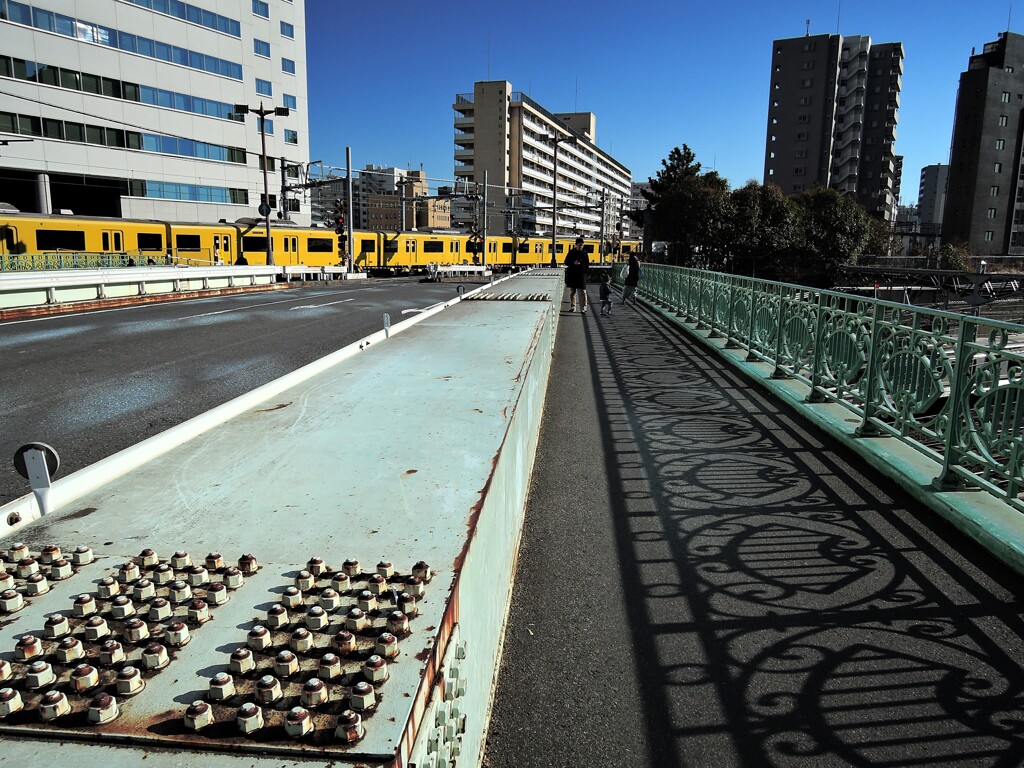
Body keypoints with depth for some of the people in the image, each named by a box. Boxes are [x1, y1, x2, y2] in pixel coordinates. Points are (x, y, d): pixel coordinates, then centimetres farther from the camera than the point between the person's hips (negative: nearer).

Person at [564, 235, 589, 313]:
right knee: (572, 292, 7)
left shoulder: (584, 253, 4)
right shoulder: (571, 252, 2)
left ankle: (583, 307, -1)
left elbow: (587, 263, 11)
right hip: (572, 274, 1)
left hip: (581, 275, -1)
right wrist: (573, 263, -14)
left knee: (582, 291, -5)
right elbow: (566, 262, 3)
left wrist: (585, 270, -4)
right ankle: (572, 306, 16)